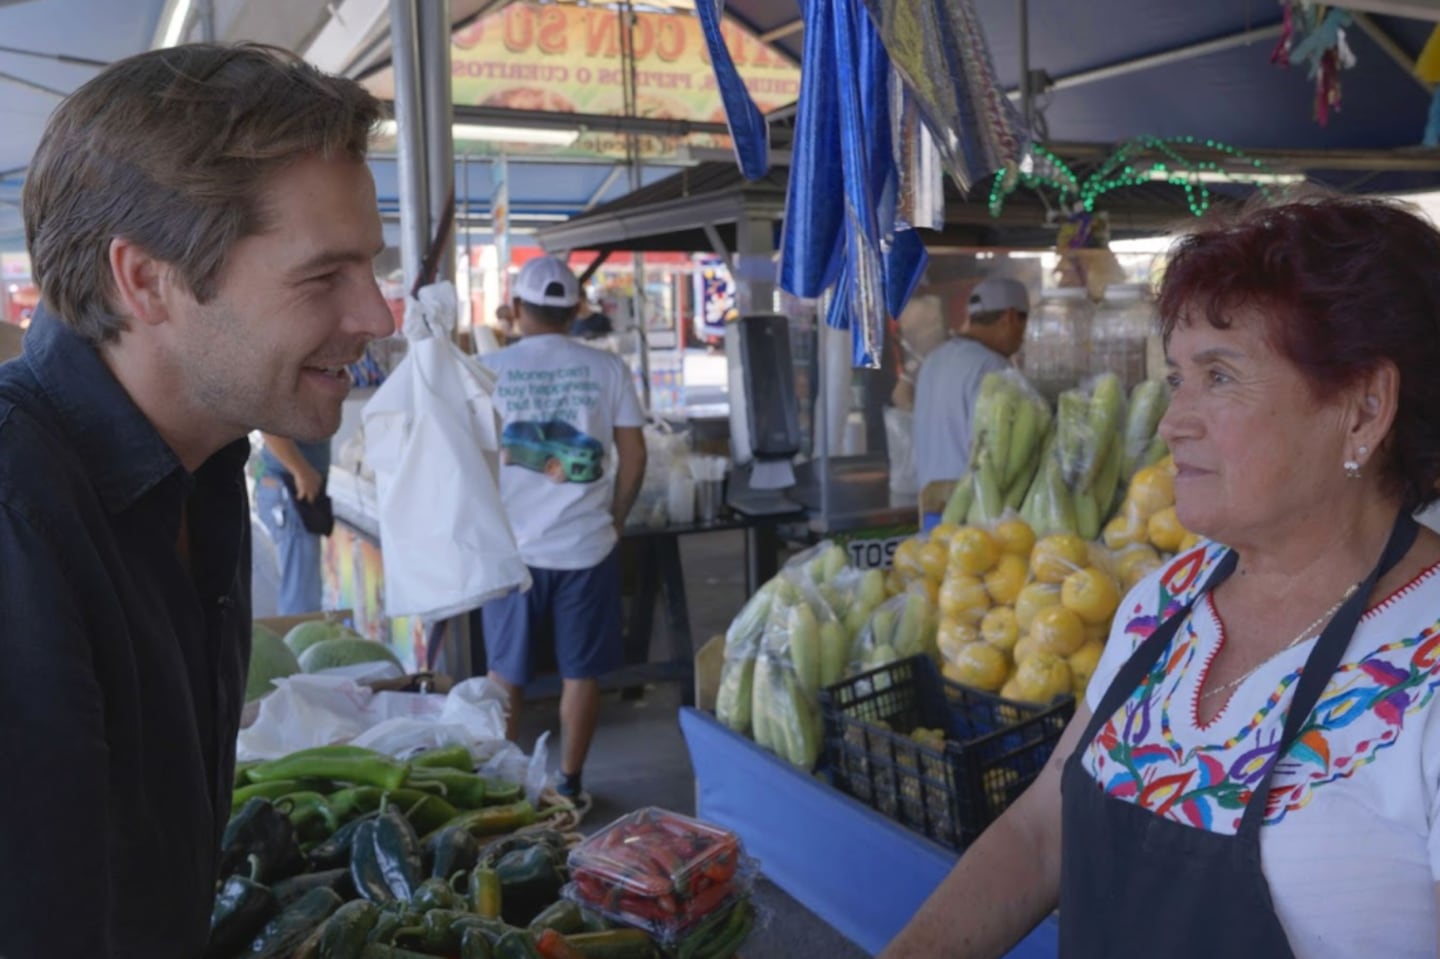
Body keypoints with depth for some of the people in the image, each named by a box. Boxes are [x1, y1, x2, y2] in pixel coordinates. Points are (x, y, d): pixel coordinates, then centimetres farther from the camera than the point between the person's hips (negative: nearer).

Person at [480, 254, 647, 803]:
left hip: (512, 546, 0)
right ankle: (569, 783, 19)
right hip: (586, 546, 0)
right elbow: (634, 455, -1)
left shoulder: (491, 370, -4)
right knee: (580, 671, 11)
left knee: (505, 671, 14)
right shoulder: (607, 369, -2)